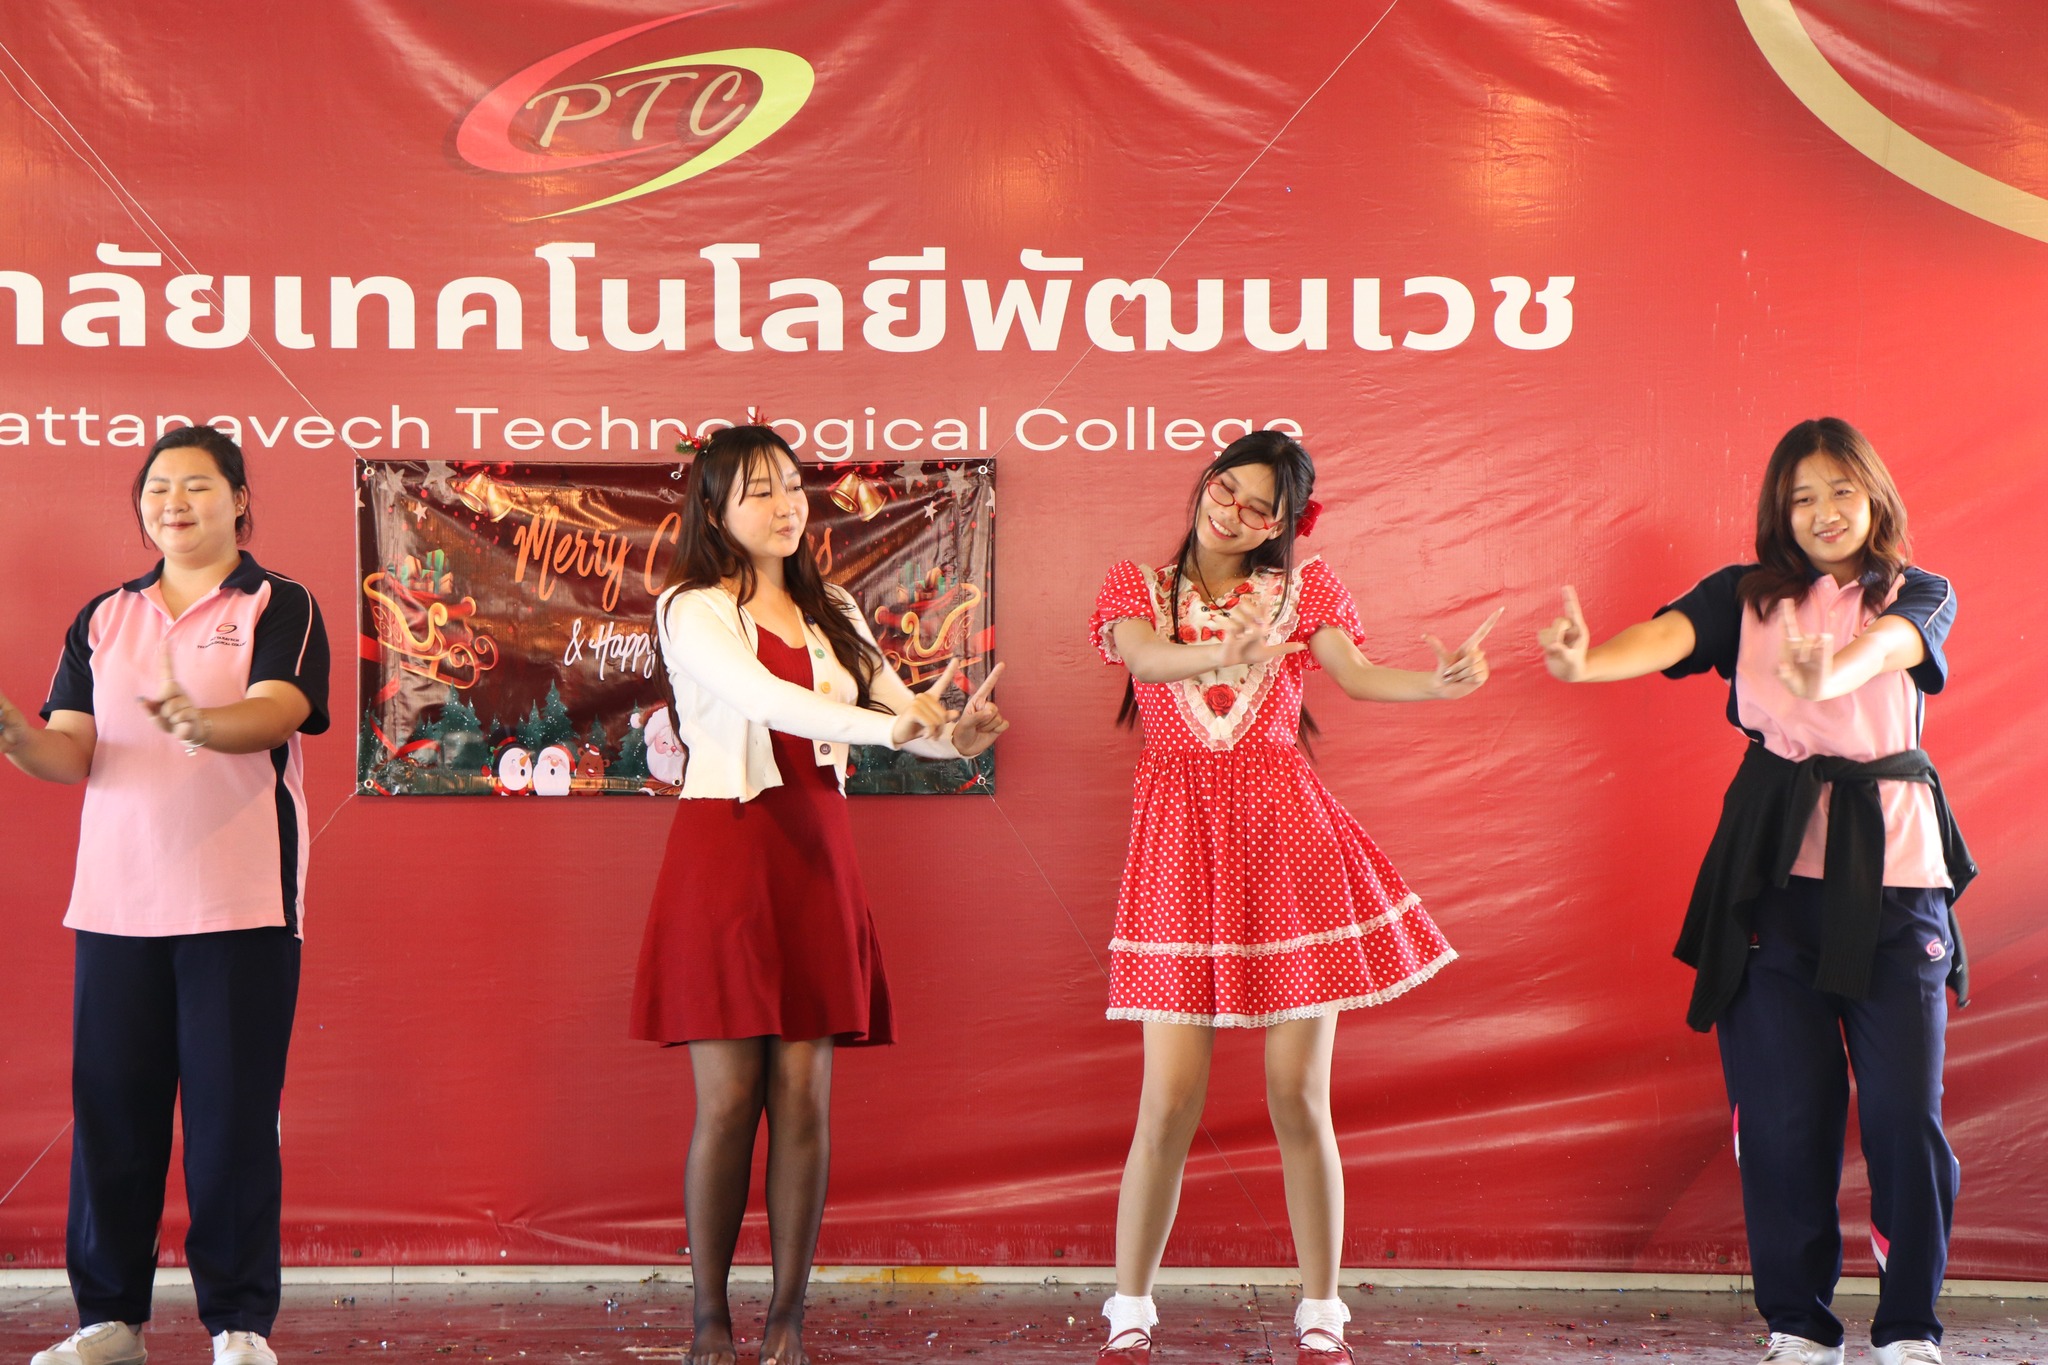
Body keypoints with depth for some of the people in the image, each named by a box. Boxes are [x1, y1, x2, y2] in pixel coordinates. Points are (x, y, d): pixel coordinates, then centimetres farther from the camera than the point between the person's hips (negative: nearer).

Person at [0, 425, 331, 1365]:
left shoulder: (278, 606, 3)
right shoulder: (103, 618, 15)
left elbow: (276, 713, -16)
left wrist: (201, 722, -37)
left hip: (238, 900, -4)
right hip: (116, 897, 4)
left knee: (233, 1111, -3)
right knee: (110, 1107, 4)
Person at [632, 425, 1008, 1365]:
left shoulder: (832, 614, 15)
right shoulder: (691, 611, -3)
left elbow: (903, 710, 6)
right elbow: (763, 698, -21)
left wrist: (957, 732, -18)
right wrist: (889, 724, -34)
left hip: (816, 853, 5)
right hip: (725, 848, -4)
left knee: (804, 1091, 2)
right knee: (728, 1095, -3)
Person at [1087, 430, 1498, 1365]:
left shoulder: (1303, 588, 9)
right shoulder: (1138, 586, 8)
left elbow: (1357, 675, -11)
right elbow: (1145, 657, -15)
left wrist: (1438, 682, -33)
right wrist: (1228, 653, -37)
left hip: (1286, 837, 0)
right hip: (1180, 842, 0)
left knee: (1298, 1096, 0)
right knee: (1169, 1101, -3)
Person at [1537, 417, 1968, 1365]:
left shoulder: (1918, 594, 6)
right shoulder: (1746, 595, 9)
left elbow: (1887, 643, -17)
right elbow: (1667, 635, -11)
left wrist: (1830, 674, -42)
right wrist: (1587, 662, -34)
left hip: (1891, 863, -1)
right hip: (1775, 867, 1)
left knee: (1904, 1109, -4)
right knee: (1783, 1107, 0)